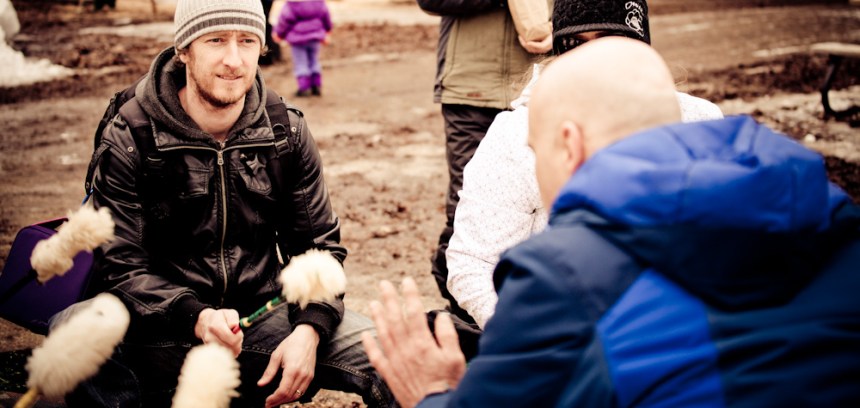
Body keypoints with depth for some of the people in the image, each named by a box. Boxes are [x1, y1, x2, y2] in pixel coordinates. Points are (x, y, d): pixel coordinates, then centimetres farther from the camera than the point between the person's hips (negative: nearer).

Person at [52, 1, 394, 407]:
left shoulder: (286, 132, 1)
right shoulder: (129, 138, -9)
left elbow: (318, 245, 5)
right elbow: (120, 265, -11)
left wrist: (308, 330, -15)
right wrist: (197, 318, -30)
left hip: (261, 315, 2)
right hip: (166, 329, -2)